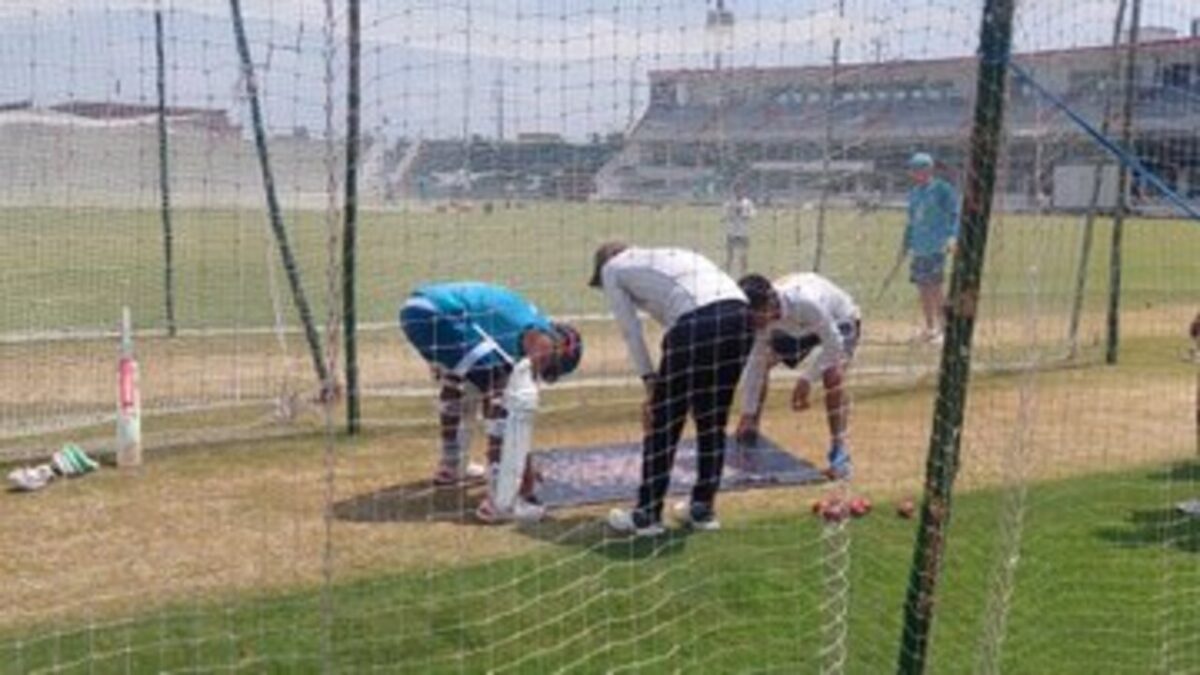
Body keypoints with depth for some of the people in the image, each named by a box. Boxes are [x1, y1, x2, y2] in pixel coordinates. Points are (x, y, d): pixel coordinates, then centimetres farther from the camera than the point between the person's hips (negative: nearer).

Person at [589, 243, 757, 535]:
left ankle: (647, 515, 16)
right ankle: (703, 509, 28)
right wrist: (660, 385, 29)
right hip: (740, 314, 7)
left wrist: (651, 382, 18)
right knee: (713, 420, 19)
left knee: (663, 422, 7)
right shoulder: (667, 257, 37)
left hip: (697, 322, -7)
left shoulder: (612, 269, 20)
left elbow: (631, 333, 13)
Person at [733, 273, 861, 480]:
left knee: (832, 374, -30)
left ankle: (839, 454, -23)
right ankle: (750, 434, 13)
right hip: (797, 328, 6)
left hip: (838, 321, -6)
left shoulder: (805, 303, -46)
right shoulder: (760, 318, -27)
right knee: (760, 363, -5)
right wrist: (747, 414, -20)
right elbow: (754, 365, -20)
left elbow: (833, 344, -36)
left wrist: (806, 380, -38)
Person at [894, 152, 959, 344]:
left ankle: (941, 328, -4)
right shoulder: (914, 193, 16)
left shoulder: (942, 190, -5)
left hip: (937, 246, -7)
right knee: (922, 287, 6)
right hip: (918, 247, 7)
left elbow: (955, 215, -9)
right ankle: (929, 327, 15)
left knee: (934, 286, -10)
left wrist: (952, 237, -23)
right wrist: (905, 247, 24)